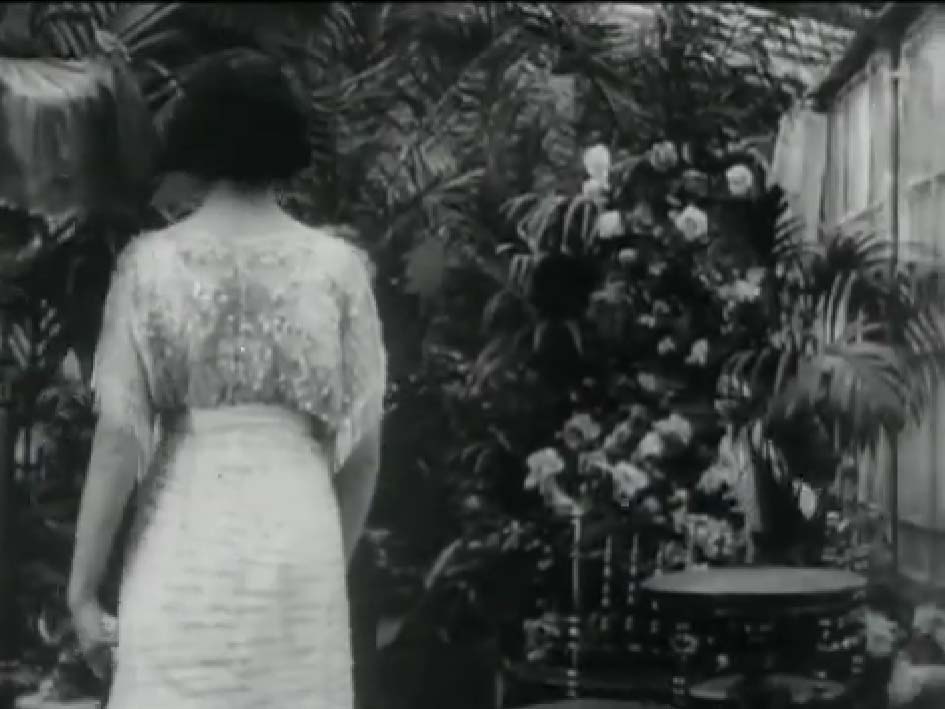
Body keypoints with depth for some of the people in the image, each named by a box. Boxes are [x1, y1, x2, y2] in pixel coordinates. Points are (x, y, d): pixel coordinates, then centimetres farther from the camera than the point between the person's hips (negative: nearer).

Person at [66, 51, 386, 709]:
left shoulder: (152, 264, -5)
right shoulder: (338, 266, -1)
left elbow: (119, 435, -9)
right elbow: (362, 443, 2)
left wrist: (84, 584, -1)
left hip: (186, 542, -1)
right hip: (299, 534, 1)